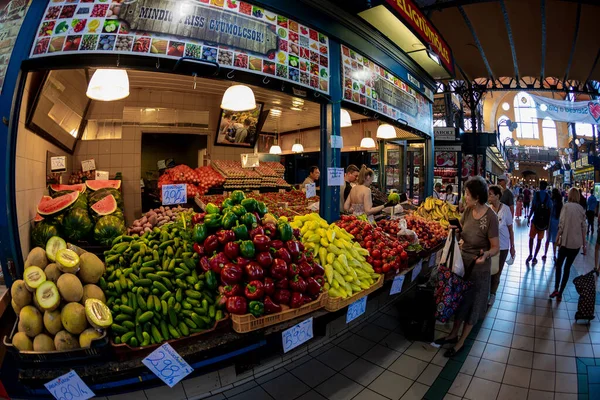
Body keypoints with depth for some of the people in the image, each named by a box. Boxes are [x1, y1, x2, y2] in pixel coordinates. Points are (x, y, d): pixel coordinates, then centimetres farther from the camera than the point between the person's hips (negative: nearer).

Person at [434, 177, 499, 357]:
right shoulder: (468, 210, -5)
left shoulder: (490, 217, -23)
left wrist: (486, 255, -37)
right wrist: (456, 231, -14)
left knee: (472, 303, 12)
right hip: (462, 261, 6)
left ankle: (461, 342, 29)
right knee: (460, 299, 20)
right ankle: (454, 334, 39)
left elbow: (495, 247, -18)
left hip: (478, 268, -6)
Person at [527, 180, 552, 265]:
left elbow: (533, 207, -10)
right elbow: (550, 210, 3)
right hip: (544, 221, 3)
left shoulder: (536, 194, -6)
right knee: (539, 240, 8)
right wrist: (548, 222, 11)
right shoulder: (548, 196, 2)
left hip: (536, 219, -3)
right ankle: (534, 257, 10)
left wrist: (529, 218, -3)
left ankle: (530, 255, -2)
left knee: (531, 238, 9)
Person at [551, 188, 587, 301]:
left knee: (559, 265, 11)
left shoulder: (566, 206, -8)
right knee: (567, 267, 10)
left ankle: (556, 289, -1)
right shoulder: (581, 209, 4)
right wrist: (584, 244, 12)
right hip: (577, 243, 4)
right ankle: (560, 293, 12)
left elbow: (561, 224, -11)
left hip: (566, 241, -4)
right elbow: (583, 228, 6)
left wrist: (557, 237, 0)